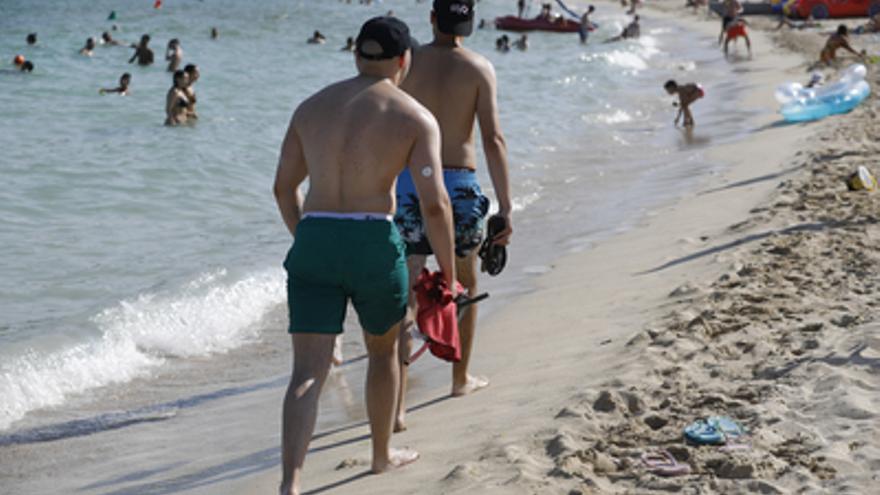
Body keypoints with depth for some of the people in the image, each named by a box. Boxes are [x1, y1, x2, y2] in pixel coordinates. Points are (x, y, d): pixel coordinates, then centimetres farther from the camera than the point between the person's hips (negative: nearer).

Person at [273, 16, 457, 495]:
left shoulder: (312, 106, 10)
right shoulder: (415, 118, -3)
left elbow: (285, 186, 16)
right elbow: (434, 204, -9)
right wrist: (448, 272, 1)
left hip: (312, 242, 2)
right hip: (375, 245, -2)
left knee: (308, 371, -1)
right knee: (382, 349, 24)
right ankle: (382, 453, 42)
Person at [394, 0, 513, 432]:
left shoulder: (408, 63, 0)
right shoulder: (479, 68, -4)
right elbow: (493, 140, -10)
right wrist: (505, 207, -8)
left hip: (410, 185, 1)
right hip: (459, 186, 0)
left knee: (405, 298, -1)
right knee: (464, 286, 23)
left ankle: (397, 406, -12)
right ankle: (461, 377, 40)